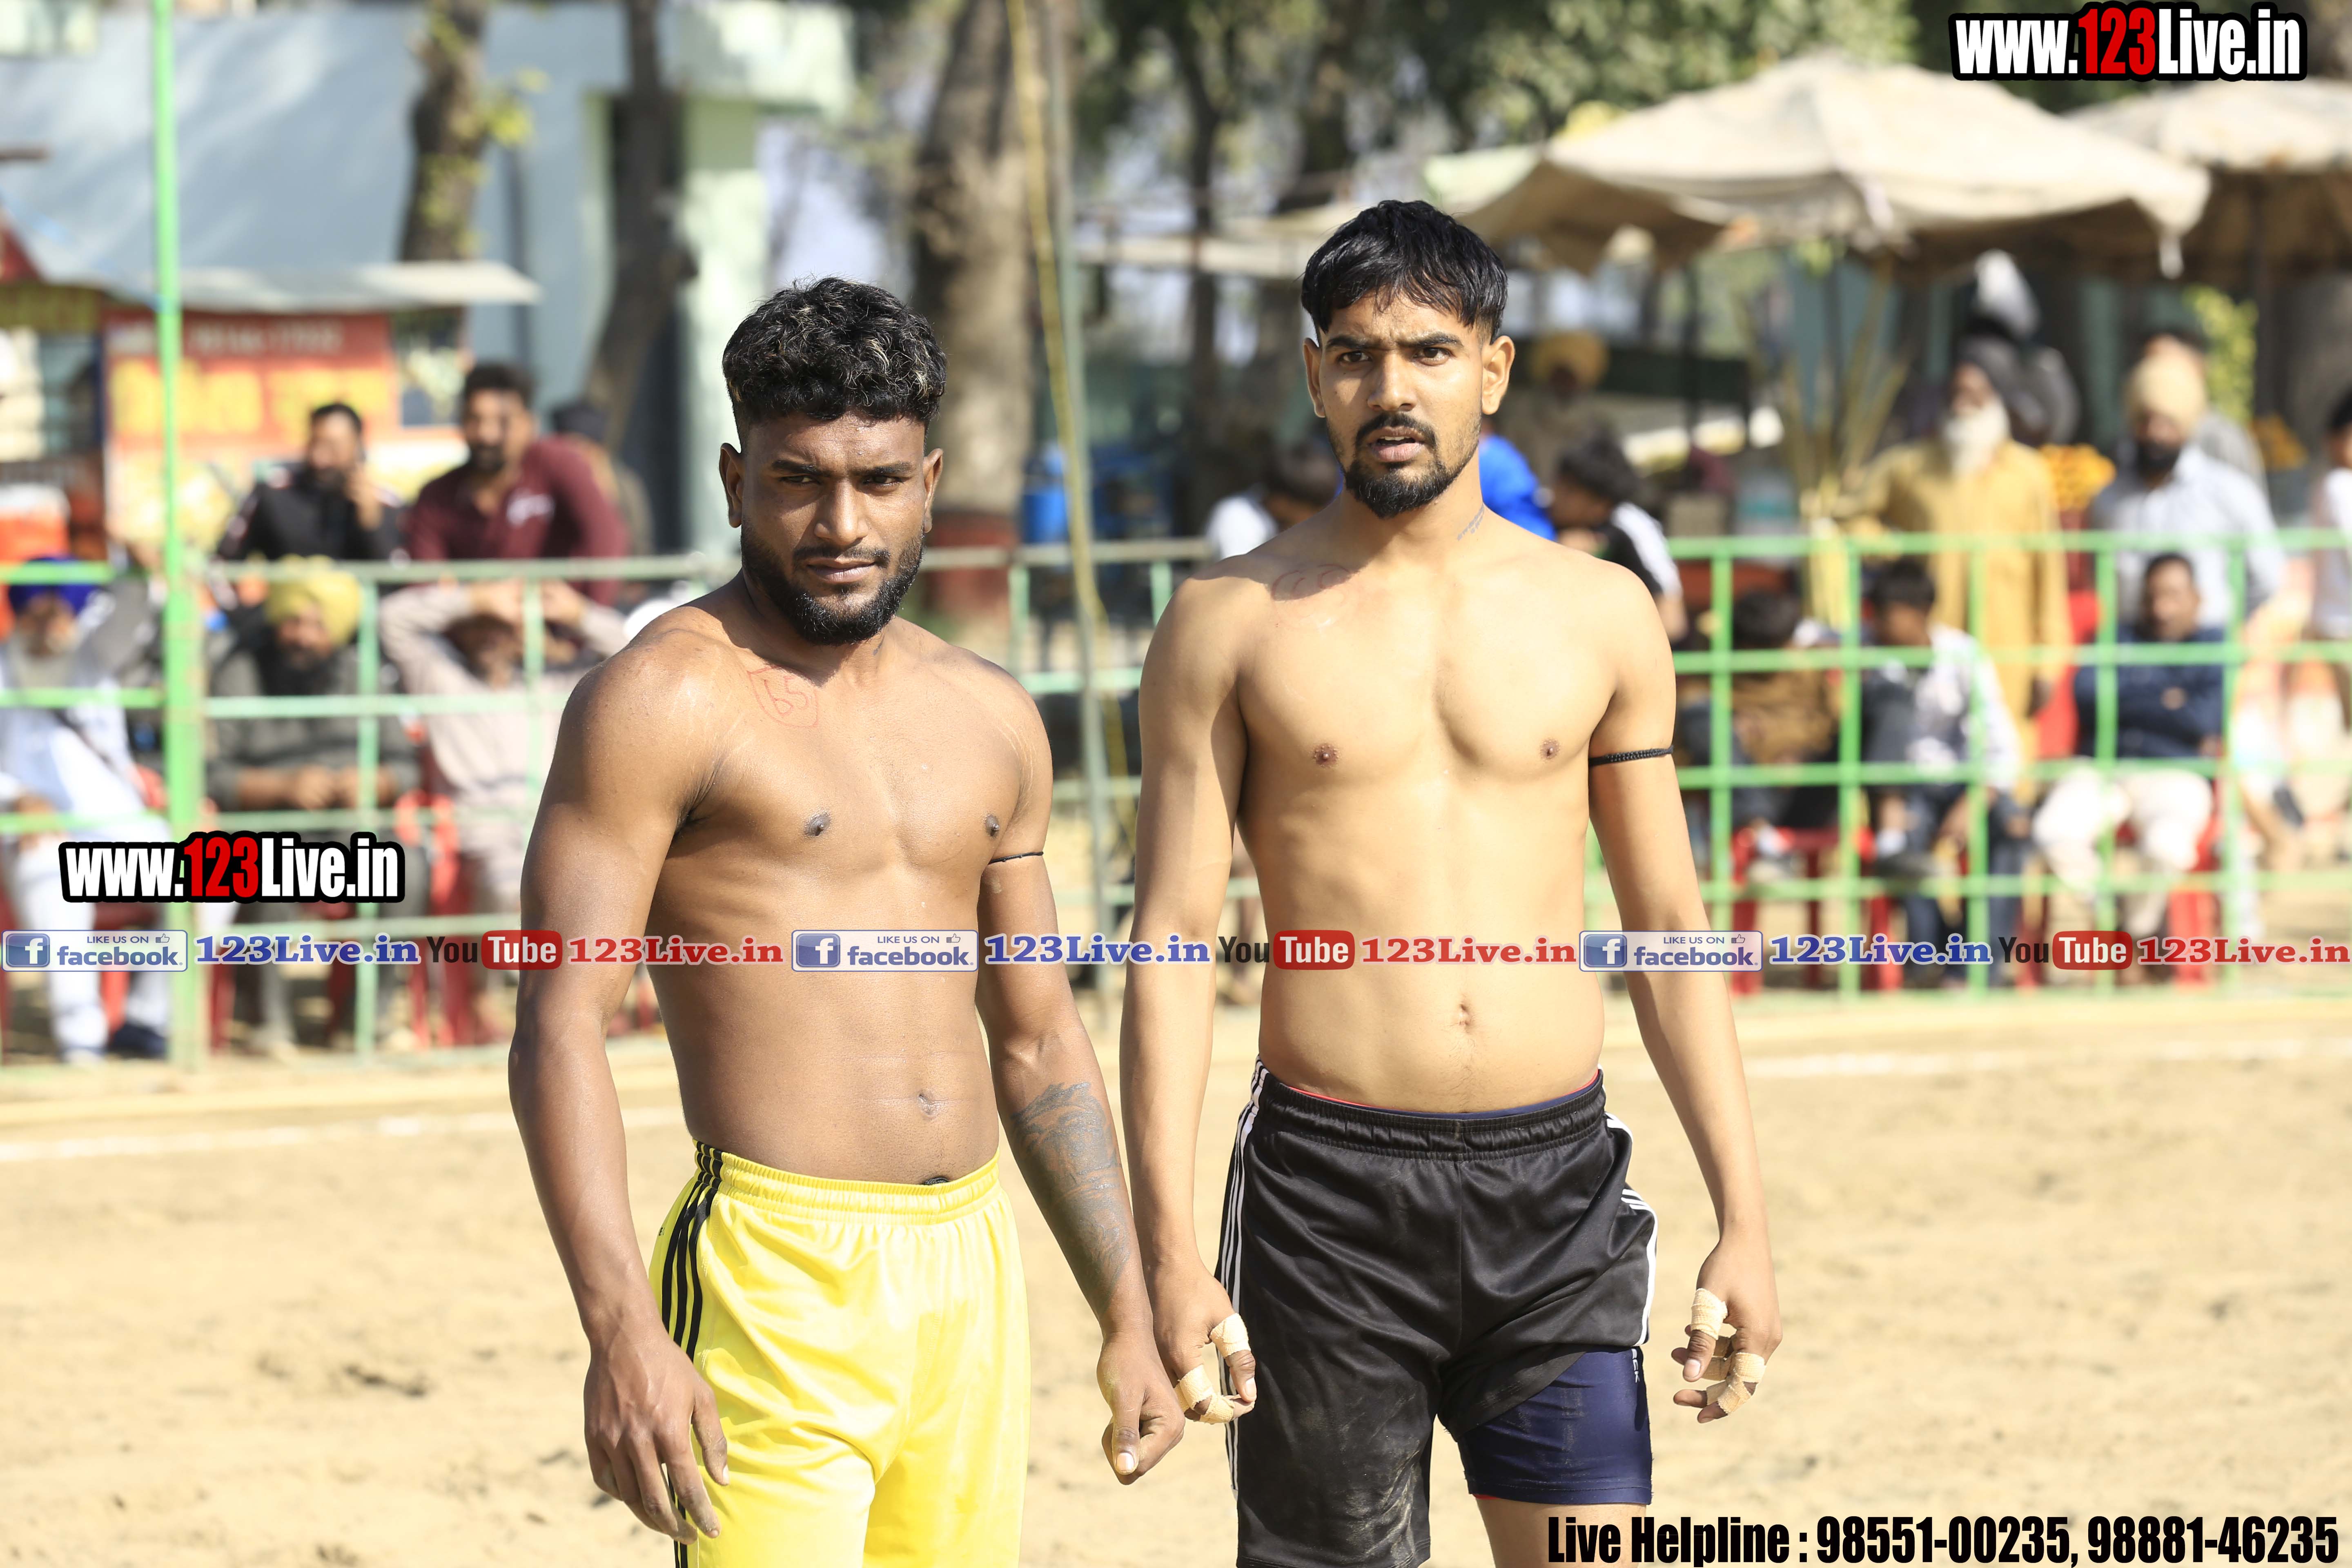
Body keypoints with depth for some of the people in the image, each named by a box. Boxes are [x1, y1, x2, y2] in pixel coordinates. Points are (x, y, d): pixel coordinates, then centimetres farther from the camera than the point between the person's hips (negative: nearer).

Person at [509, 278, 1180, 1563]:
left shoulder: (990, 721, 16)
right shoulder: (667, 698, -5)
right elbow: (559, 1031, -12)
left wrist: (1127, 1317, 20)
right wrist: (621, 1333, -22)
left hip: (975, 1277, 7)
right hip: (780, 1276, -7)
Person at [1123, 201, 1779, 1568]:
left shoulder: (1601, 616, 8)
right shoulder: (1235, 624, 2)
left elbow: (1672, 929, 12)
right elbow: (1173, 940, -1)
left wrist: (1744, 1220, 6)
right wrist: (1167, 1248, -9)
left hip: (1557, 1192, 2)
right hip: (1330, 1187, -2)